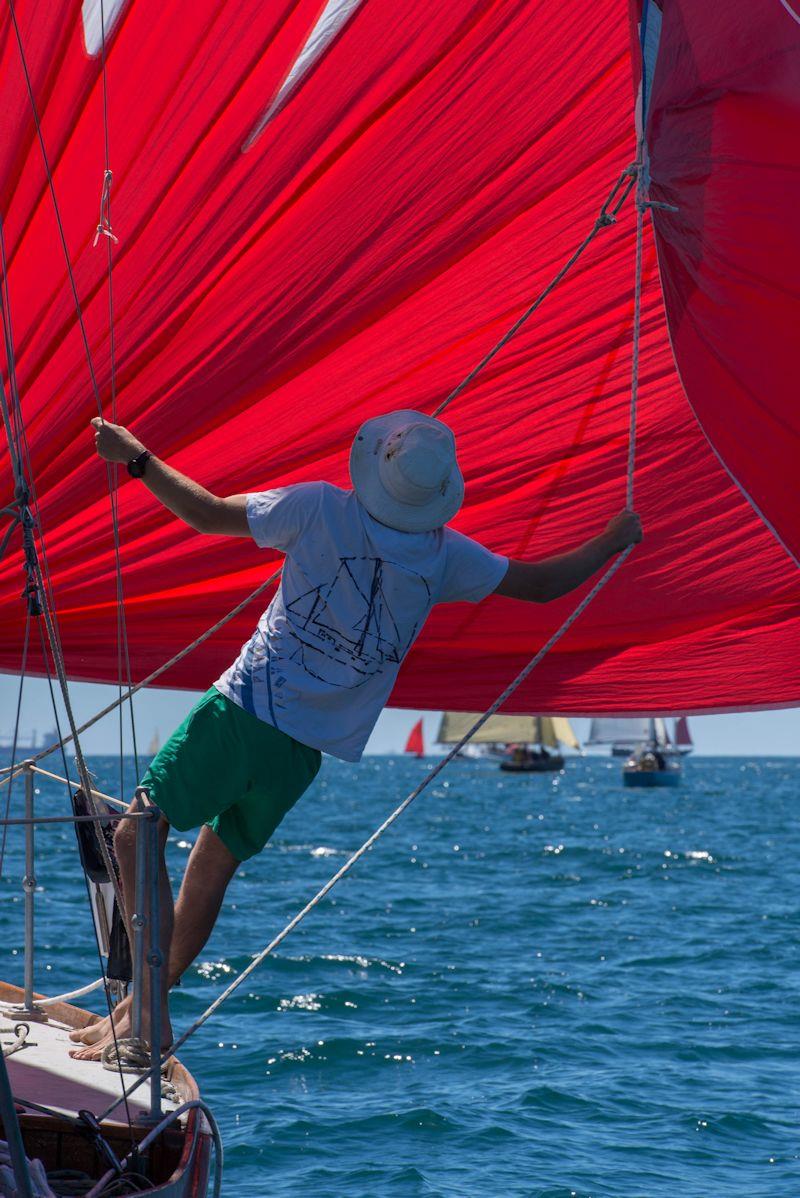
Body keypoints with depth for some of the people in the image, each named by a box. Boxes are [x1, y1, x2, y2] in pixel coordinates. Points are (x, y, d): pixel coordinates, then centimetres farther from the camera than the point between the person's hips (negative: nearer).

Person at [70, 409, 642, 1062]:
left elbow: (209, 514, -3)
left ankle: (148, 1012, -11)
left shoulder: (320, 508, -10)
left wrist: (137, 456, 8)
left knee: (137, 834, -1)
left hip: (243, 712, -5)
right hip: (306, 751, 5)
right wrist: (614, 541, 25)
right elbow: (542, 583, 9)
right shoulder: (445, 554, 0)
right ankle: (145, 1006, 22)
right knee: (213, 867, 18)